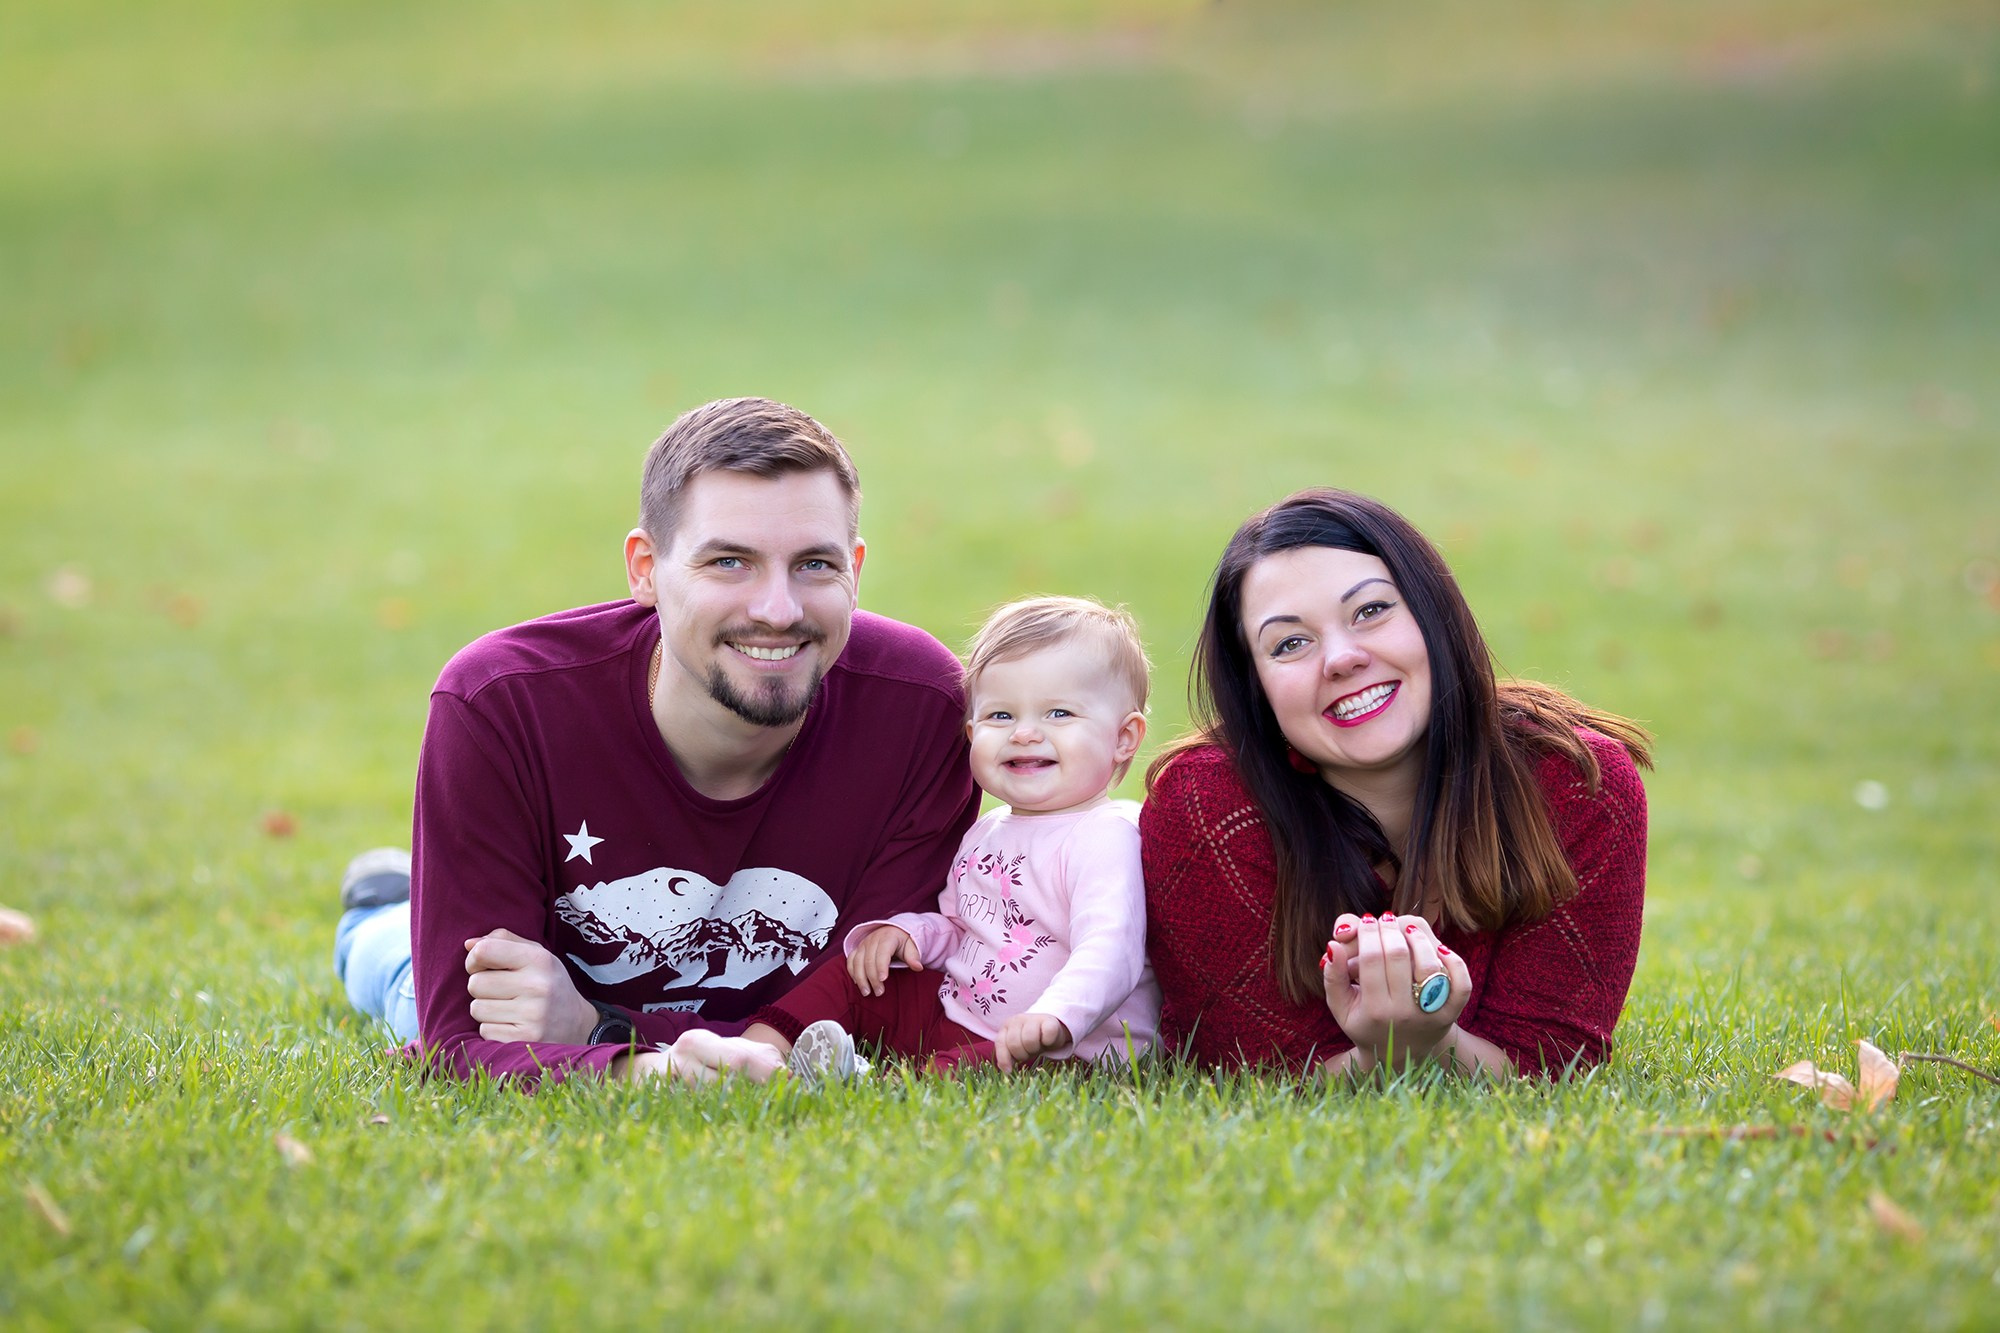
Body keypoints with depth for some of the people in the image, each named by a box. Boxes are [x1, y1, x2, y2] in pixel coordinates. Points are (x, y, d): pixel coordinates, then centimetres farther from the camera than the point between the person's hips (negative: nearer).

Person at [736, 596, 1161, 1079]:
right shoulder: (985, 834, 15)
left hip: (1062, 1054, -10)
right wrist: (908, 931, 5)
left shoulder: (1105, 838, -16)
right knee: (849, 979, 10)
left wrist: (1056, 1016, -51)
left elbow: (1109, 950, -32)